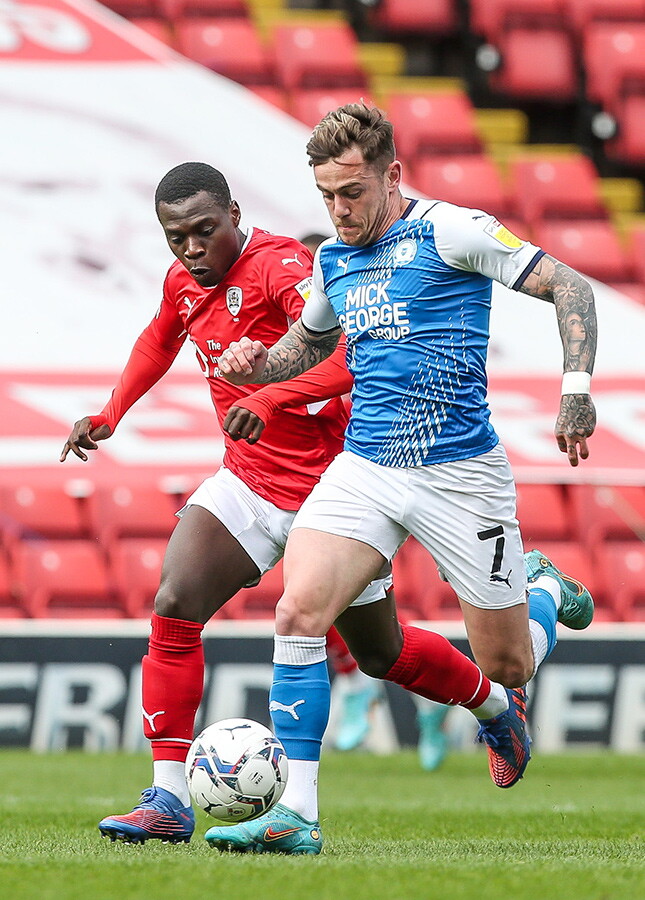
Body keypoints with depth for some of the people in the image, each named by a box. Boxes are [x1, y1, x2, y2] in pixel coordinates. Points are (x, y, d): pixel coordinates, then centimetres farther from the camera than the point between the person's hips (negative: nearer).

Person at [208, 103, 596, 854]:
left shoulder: (449, 232, -9)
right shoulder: (334, 259, 11)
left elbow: (569, 286, -7)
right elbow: (310, 340, 31)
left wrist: (576, 386, -19)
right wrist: (258, 363, 9)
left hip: (461, 474, -4)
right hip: (364, 468, 5)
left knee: (504, 671, 6)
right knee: (298, 609, -20)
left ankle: (543, 592, 43)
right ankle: (294, 811, -17)